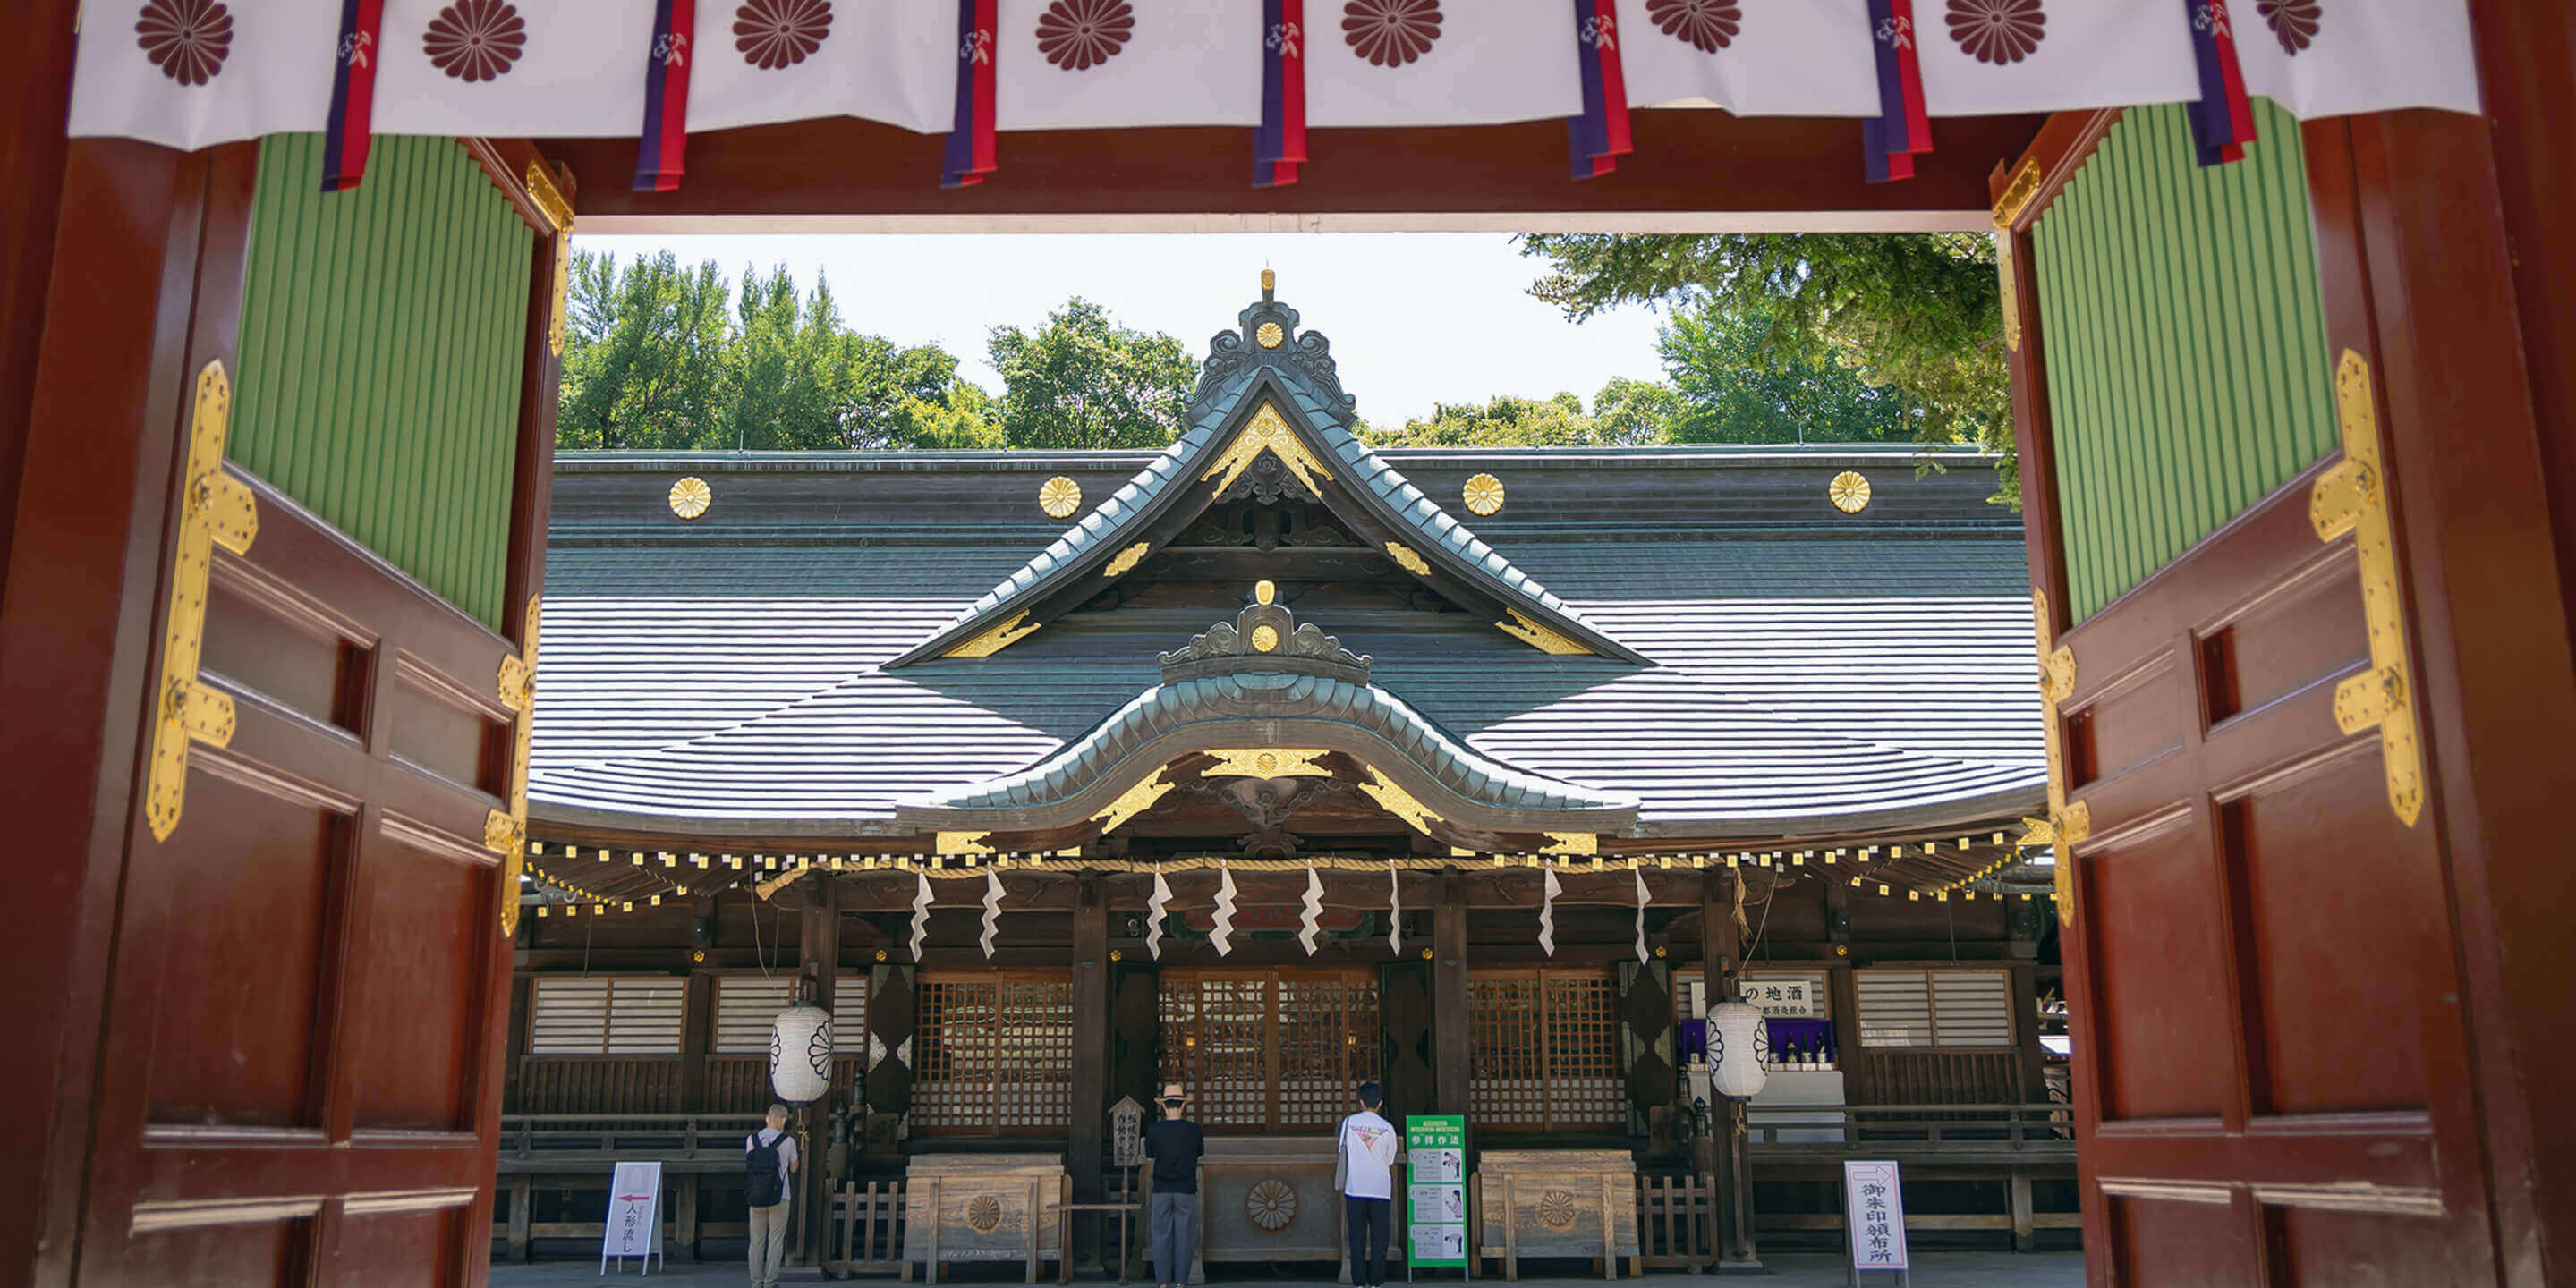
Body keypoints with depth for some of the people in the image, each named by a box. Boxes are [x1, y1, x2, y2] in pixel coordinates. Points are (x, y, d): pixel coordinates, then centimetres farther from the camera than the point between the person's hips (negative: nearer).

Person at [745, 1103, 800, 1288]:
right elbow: (793, 1168, 8)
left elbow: (748, 1165, 13)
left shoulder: (751, 1139, 0)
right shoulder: (788, 1141, -7)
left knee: (757, 1241, 11)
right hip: (779, 1198, -2)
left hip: (755, 1198, 2)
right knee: (776, 1241, 5)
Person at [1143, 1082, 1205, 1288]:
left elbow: (1149, 1154, 9)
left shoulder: (1154, 1130, -6)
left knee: (1162, 1235, 7)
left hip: (1162, 1191, 0)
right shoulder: (1194, 1130, -7)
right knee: (1184, 1236, 6)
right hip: (1186, 1190, 0)